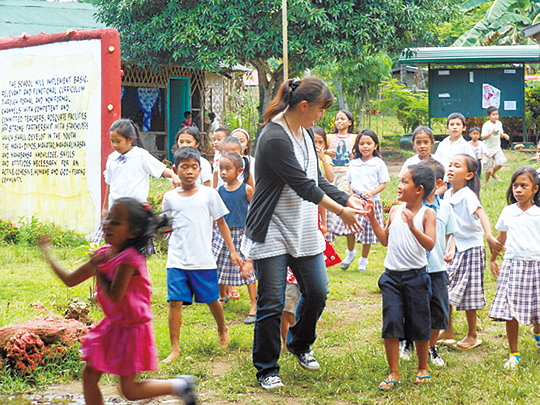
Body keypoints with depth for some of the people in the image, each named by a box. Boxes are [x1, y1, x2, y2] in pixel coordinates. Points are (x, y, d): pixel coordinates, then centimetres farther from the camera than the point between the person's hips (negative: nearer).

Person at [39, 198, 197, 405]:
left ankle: (180, 385, 17)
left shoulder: (128, 259, -24)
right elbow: (70, 280, 8)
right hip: (112, 325, 8)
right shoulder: (103, 254, 1)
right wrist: (48, 256, 8)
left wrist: (96, 269, -18)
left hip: (131, 328, -8)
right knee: (89, 374, 6)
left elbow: (114, 296, -29)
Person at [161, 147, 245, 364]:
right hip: (177, 260, 1)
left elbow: (221, 223, 8)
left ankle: (222, 330, 40)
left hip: (204, 260, -1)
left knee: (212, 299, 11)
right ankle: (175, 348, 0)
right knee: (175, 302, -8)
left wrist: (232, 251, 7)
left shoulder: (208, 194, 1)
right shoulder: (170, 198, 5)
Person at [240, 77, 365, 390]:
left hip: (304, 231, 8)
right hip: (272, 233, -8)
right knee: (271, 303, -3)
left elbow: (316, 180, 16)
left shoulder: (305, 133, 9)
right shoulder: (275, 138, -21)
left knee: (317, 293, 10)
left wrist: (347, 200, 5)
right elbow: (303, 186, -20)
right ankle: (267, 369, 10)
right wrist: (340, 211, -13)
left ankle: (300, 344, 35)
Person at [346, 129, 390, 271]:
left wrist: (371, 193, -17)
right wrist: (351, 193, -3)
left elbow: (383, 184, -1)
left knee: (368, 232, 4)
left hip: (372, 201, -2)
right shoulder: (354, 163, 8)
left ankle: (364, 260, 22)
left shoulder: (379, 163, -2)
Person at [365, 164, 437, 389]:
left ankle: (423, 368, 26)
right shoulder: (395, 211, 8)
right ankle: (393, 373, 6)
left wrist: (413, 227, -31)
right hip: (392, 275, 4)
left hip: (416, 275, -4)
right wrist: (373, 220, 10)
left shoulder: (427, 214, -6)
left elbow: (430, 244, -17)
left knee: (419, 323, 7)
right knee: (391, 321, -3)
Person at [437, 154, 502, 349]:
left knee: (468, 295, 1)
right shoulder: (447, 195, 3)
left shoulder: (468, 195, -19)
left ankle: (472, 336, 18)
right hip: (453, 247, 7)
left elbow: (481, 214, -35)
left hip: (470, 247, -7)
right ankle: (448, 332, 23)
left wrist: (488, 235, -51)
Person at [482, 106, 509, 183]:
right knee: (489, 167, -1)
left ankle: (493, 173, 14)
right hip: (489, 149, -5)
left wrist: (504, 135, -2)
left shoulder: (499, 123, 5)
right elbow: (483, 137, -21)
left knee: (502, 161, -14)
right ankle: (487, 181, 20)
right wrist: (491, 132, -34)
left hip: (497, 148, 5)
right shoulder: (486, 125, -16)